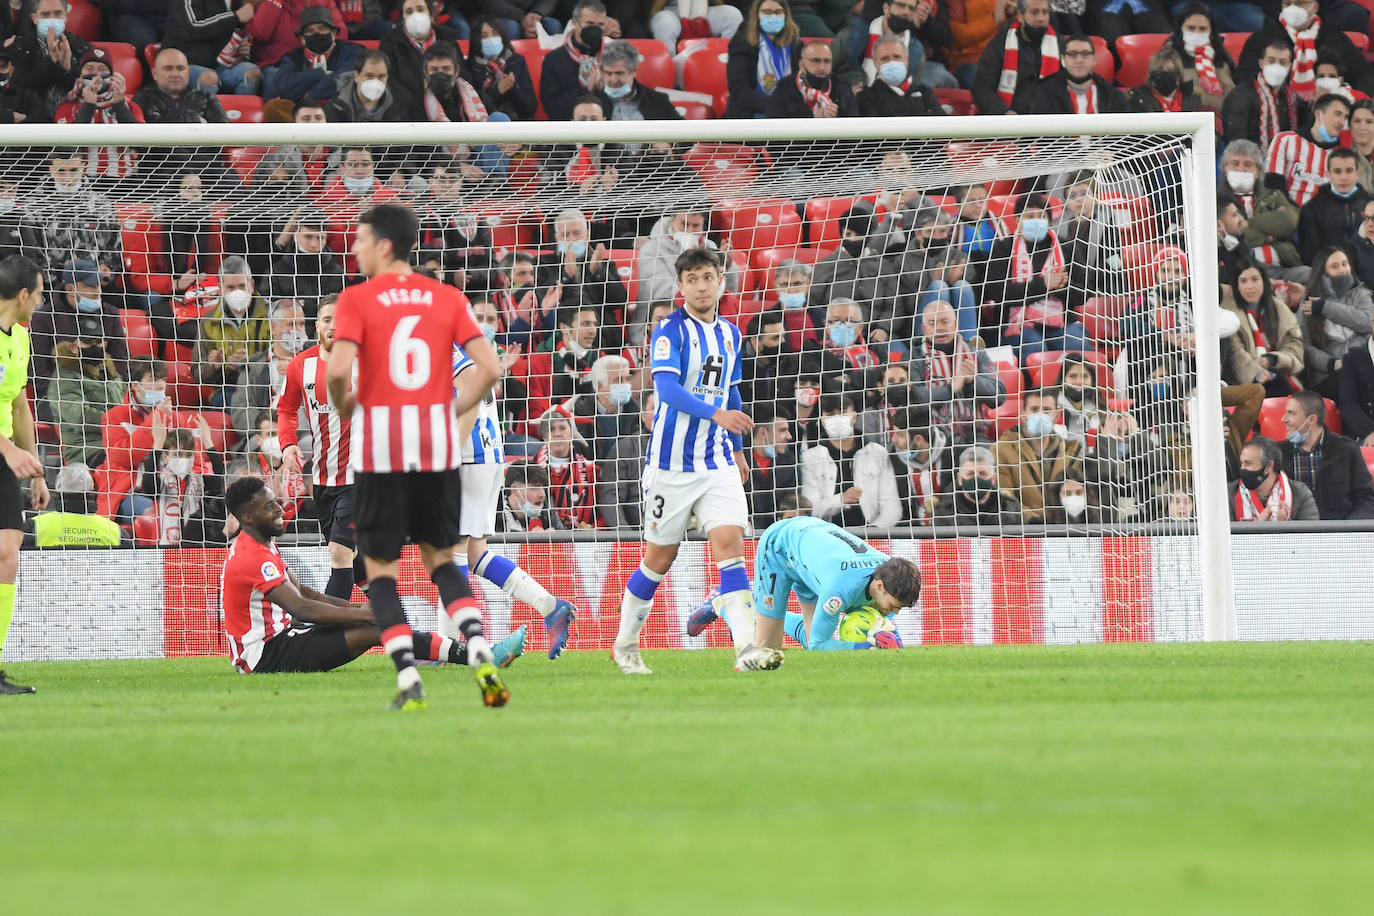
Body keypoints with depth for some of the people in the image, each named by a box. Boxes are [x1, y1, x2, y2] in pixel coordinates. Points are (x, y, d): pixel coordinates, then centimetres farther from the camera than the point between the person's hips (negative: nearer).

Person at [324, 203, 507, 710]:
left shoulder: (357, 299, -4)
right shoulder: (447, 298, 6)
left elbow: (338, 369, -17)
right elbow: (489, 365, -2)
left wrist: (342, 406, 4)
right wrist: (453, 411, 11)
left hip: (380, 449, -3)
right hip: (439, 445, 3)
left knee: (380, 568, 8)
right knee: (440, 558, 18)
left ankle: (409, 680, -4)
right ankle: (480, 653, -4)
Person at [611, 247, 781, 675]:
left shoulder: (730, 334, 10)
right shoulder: (670, 331, -10)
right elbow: (667, 387, -23)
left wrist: (737, 448, 26)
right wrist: (715, 413, -36)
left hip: (717, 462, 4)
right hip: (672, 461, -4)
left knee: (730, 543, -12)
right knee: (659, 558, 5)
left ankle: (746, 648, -20)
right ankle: (625, 644, 25)